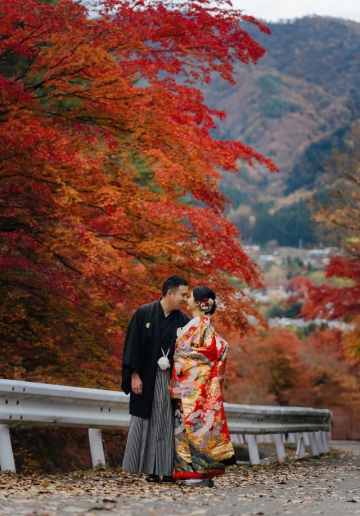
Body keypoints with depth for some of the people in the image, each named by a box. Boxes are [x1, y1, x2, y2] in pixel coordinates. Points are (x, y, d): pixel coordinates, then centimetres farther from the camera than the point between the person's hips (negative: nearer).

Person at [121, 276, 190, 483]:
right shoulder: (144, 314, -2)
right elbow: (133, 345, -4)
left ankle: (168, 469, 2)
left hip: (172, 380, 2)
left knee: (169, 424, -1)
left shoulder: (183, 321, 5)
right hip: (147, 378, -2)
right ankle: (151, 470, 7)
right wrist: (134, 375, -10)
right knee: (146, 423, 2)